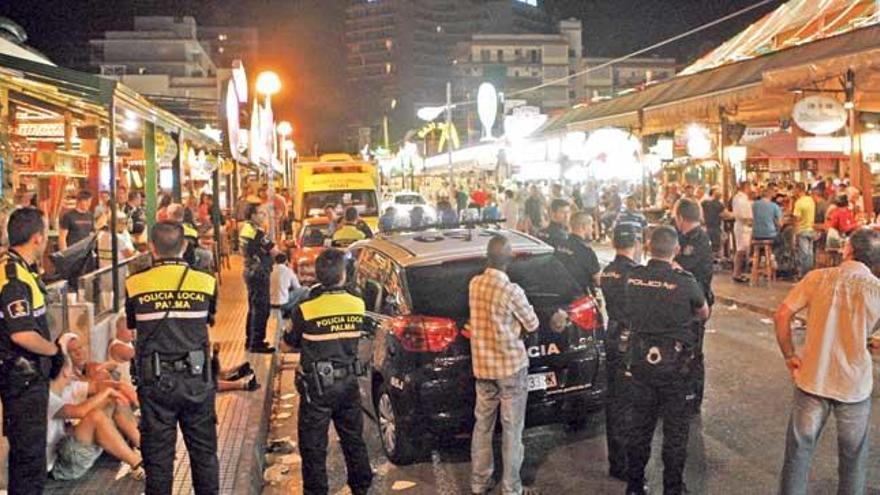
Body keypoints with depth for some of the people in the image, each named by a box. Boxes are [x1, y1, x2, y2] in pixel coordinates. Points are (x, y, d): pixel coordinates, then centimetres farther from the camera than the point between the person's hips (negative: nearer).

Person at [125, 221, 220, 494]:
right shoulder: (206, 282, -5)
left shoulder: (134, 285, -6)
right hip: (197, 380, 1)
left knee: (158, 456, 11)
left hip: (155, 381, 0)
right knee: (204, 453, 14)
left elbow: (132, 326, 7)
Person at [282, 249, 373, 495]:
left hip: (317, 386, -4)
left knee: (313, 447, 9)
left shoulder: (306, 310, -16)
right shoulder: (358, 305, -6)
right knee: (353, 439, 20)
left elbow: (292, 341, -1)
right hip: (349, 382, 4)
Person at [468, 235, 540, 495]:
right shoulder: (511, 291, -21)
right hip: (511, 366, -5)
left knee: (482, 424, 16)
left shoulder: (474, 284, -3)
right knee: (512, 429, 6)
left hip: (482, 365, 5)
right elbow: (532, 324, -6)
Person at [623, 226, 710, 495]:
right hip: (675, 364, -3)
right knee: (675, 430, 11)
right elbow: (704, 314, 2)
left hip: (639, 362, 3)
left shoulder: (632, 278, -8)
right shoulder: (685, 281, -16)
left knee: (640, 425, 16)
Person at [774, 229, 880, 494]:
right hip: (855, 384, 0)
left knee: (799, 450, 14)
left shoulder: (817, 277, -8)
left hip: (812, 379, 0)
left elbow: (782, 315, -9)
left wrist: (789, 355, -1)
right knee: (853, 457, 18)